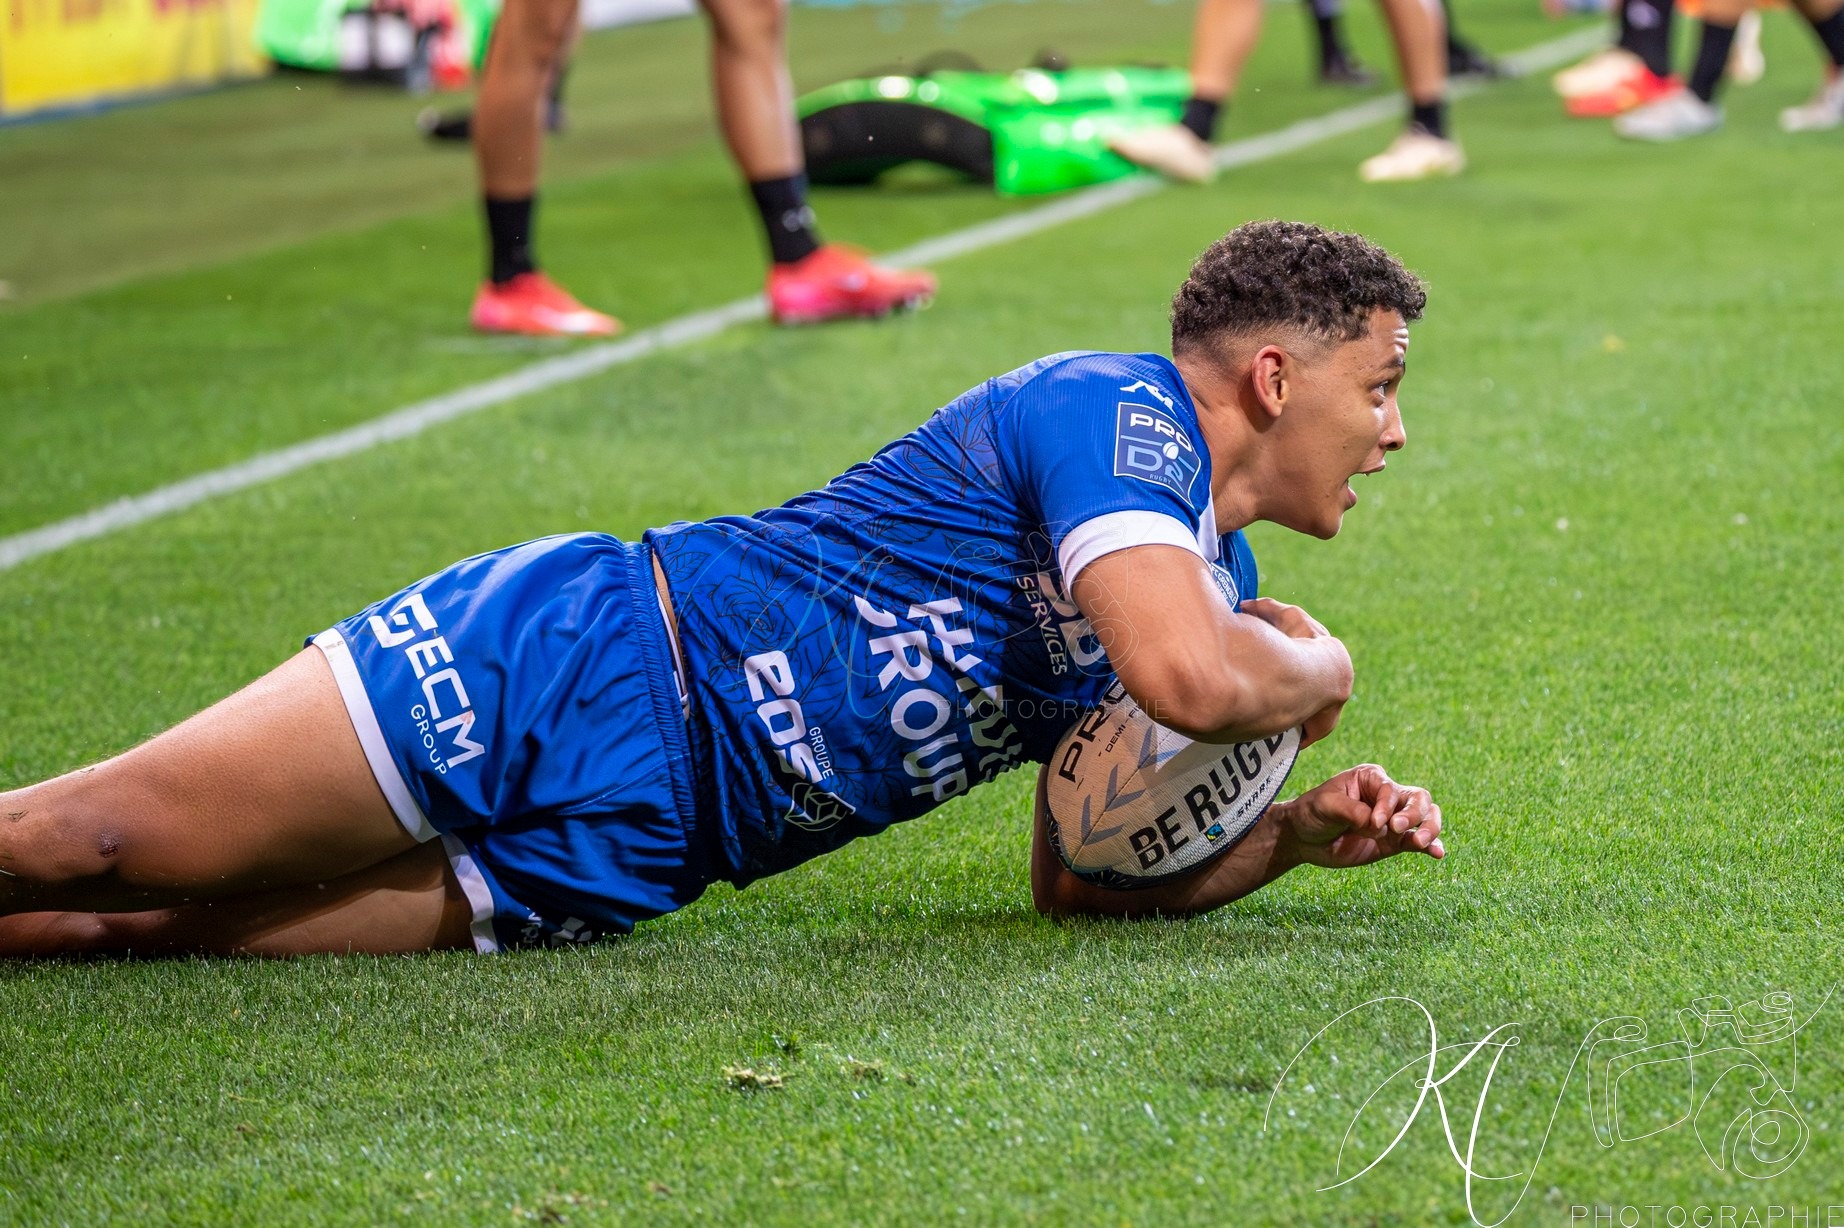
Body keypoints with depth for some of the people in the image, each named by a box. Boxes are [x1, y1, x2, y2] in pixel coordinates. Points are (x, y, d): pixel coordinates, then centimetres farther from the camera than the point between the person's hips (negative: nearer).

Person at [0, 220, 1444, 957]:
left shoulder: (1220, 582, 15)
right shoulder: (1116, 406, -11)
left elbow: (1083, 881, 21)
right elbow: (1192, 679, -29)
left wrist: (1297, 834, 6)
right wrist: (1319, 668, -8)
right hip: (576, 659, -7)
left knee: (139, 916, -5)